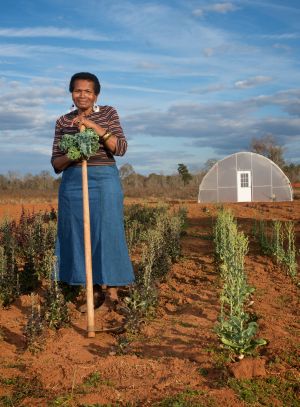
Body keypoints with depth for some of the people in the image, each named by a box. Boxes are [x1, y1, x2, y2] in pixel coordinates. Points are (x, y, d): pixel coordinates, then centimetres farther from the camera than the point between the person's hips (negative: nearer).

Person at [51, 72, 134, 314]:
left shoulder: (108, 113, 5)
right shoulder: (63, 122, 10)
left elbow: (121, 148, -7)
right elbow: (56, 164, 9)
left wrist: (94, 126, -15)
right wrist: (71, 156, -13)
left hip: (104, 180, -3)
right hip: (73, 183, 3)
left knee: (107, 234, -3)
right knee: (78, 236, 4)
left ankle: (112, 294, 8)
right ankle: (95, 292, 15)